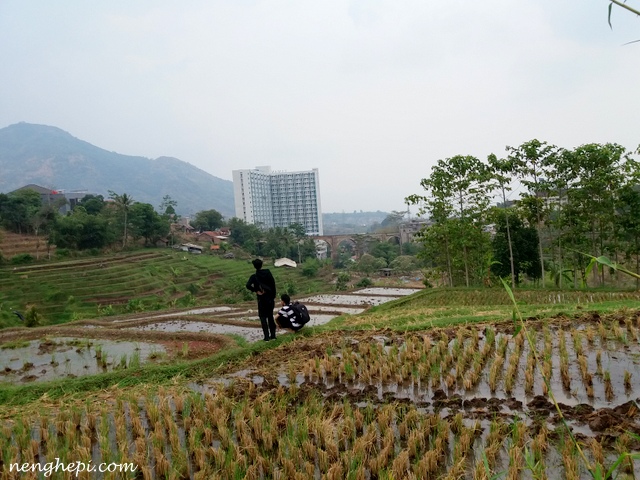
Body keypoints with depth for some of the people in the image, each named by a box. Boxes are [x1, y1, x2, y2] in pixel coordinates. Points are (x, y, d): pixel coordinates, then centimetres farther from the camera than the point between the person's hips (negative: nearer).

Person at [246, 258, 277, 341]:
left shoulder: (254, 276, -10)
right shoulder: (268, 273, -2)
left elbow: (248, 285, -26)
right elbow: (273, 285, -1)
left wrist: (256, 291, -11)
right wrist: (274, 297, 7)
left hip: (262, 299, -3)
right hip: (270, 298, 3)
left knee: (263, 317, 6)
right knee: (270, 316, 16)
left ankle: (267, 336, 1)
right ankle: (273, 335, 18)